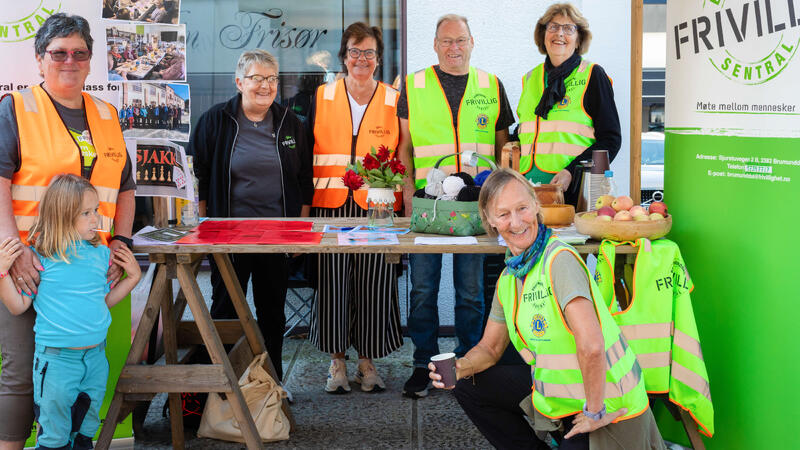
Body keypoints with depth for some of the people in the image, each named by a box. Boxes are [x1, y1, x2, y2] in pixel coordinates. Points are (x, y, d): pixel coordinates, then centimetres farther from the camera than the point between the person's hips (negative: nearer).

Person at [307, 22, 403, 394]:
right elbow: (306, 151, 11)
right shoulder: (322, 98, 8)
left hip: (377, 208, 0)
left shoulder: (394, 101, 7)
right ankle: (337, 360, 14)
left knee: (372, 283, 1)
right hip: (330, 205, 1)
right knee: (333, 281, 1)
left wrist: (398, 200, -2)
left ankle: (367, 360, 15)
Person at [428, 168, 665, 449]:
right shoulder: (508, 278, 4)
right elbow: (490, 347, 13)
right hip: (557, 390, 8)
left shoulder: (560, 259, -24)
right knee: (469, 388, 11)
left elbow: (591, 345, -34)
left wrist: (594, 413, -24)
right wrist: (461, 367, -8)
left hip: (609, 404, -8)